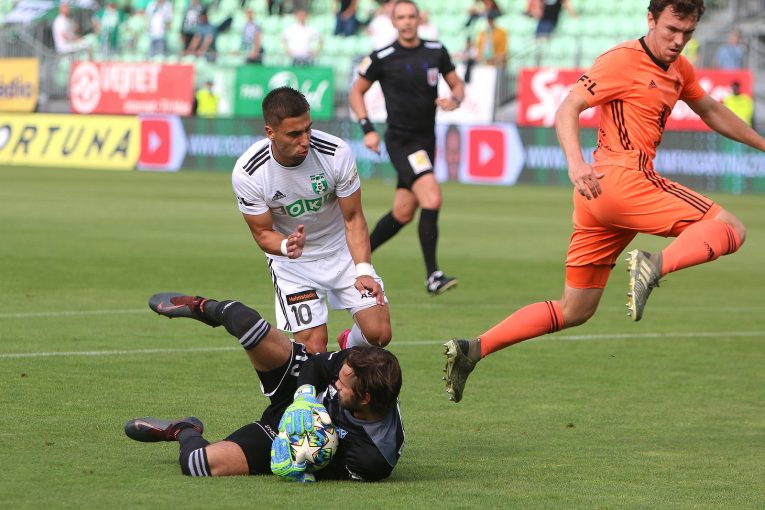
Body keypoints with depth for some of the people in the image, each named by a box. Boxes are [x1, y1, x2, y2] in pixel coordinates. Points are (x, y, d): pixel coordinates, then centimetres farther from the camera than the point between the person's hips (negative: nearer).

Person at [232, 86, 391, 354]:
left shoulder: (337, 152, -23)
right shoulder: (247, 173, -23)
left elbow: (353, 218, -11)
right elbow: (262, 232, -10)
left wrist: (363, 270, -24)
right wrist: (286, 247, -33)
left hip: (342, 250, 1)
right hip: (293, 262, -1)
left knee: (379, 333, -9)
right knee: (314, 349, -14)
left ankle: (350, 343, 27)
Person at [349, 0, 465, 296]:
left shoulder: (436, 52, 5)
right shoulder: (382, 59, -6)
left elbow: (457, 85, 14)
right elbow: (356, 92, 6)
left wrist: (454, 100, -9)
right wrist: (367, 128, -5)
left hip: (425, 142, 6)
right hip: (400, 141, -6)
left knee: (403, 214, 10)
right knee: (432, 199, -22)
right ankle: (432, 276, -19)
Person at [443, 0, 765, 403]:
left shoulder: (679, 69, 20)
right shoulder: (622, 61, -7)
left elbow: (710, 111, 37)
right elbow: (567, 110, -12)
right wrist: (576, 165, -28)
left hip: (599, 195, 9)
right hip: (621, 177, -9)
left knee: (573, 312, 11)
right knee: (730, 229, -14)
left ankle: (471, 351, 7)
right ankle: (653, 266, -34)